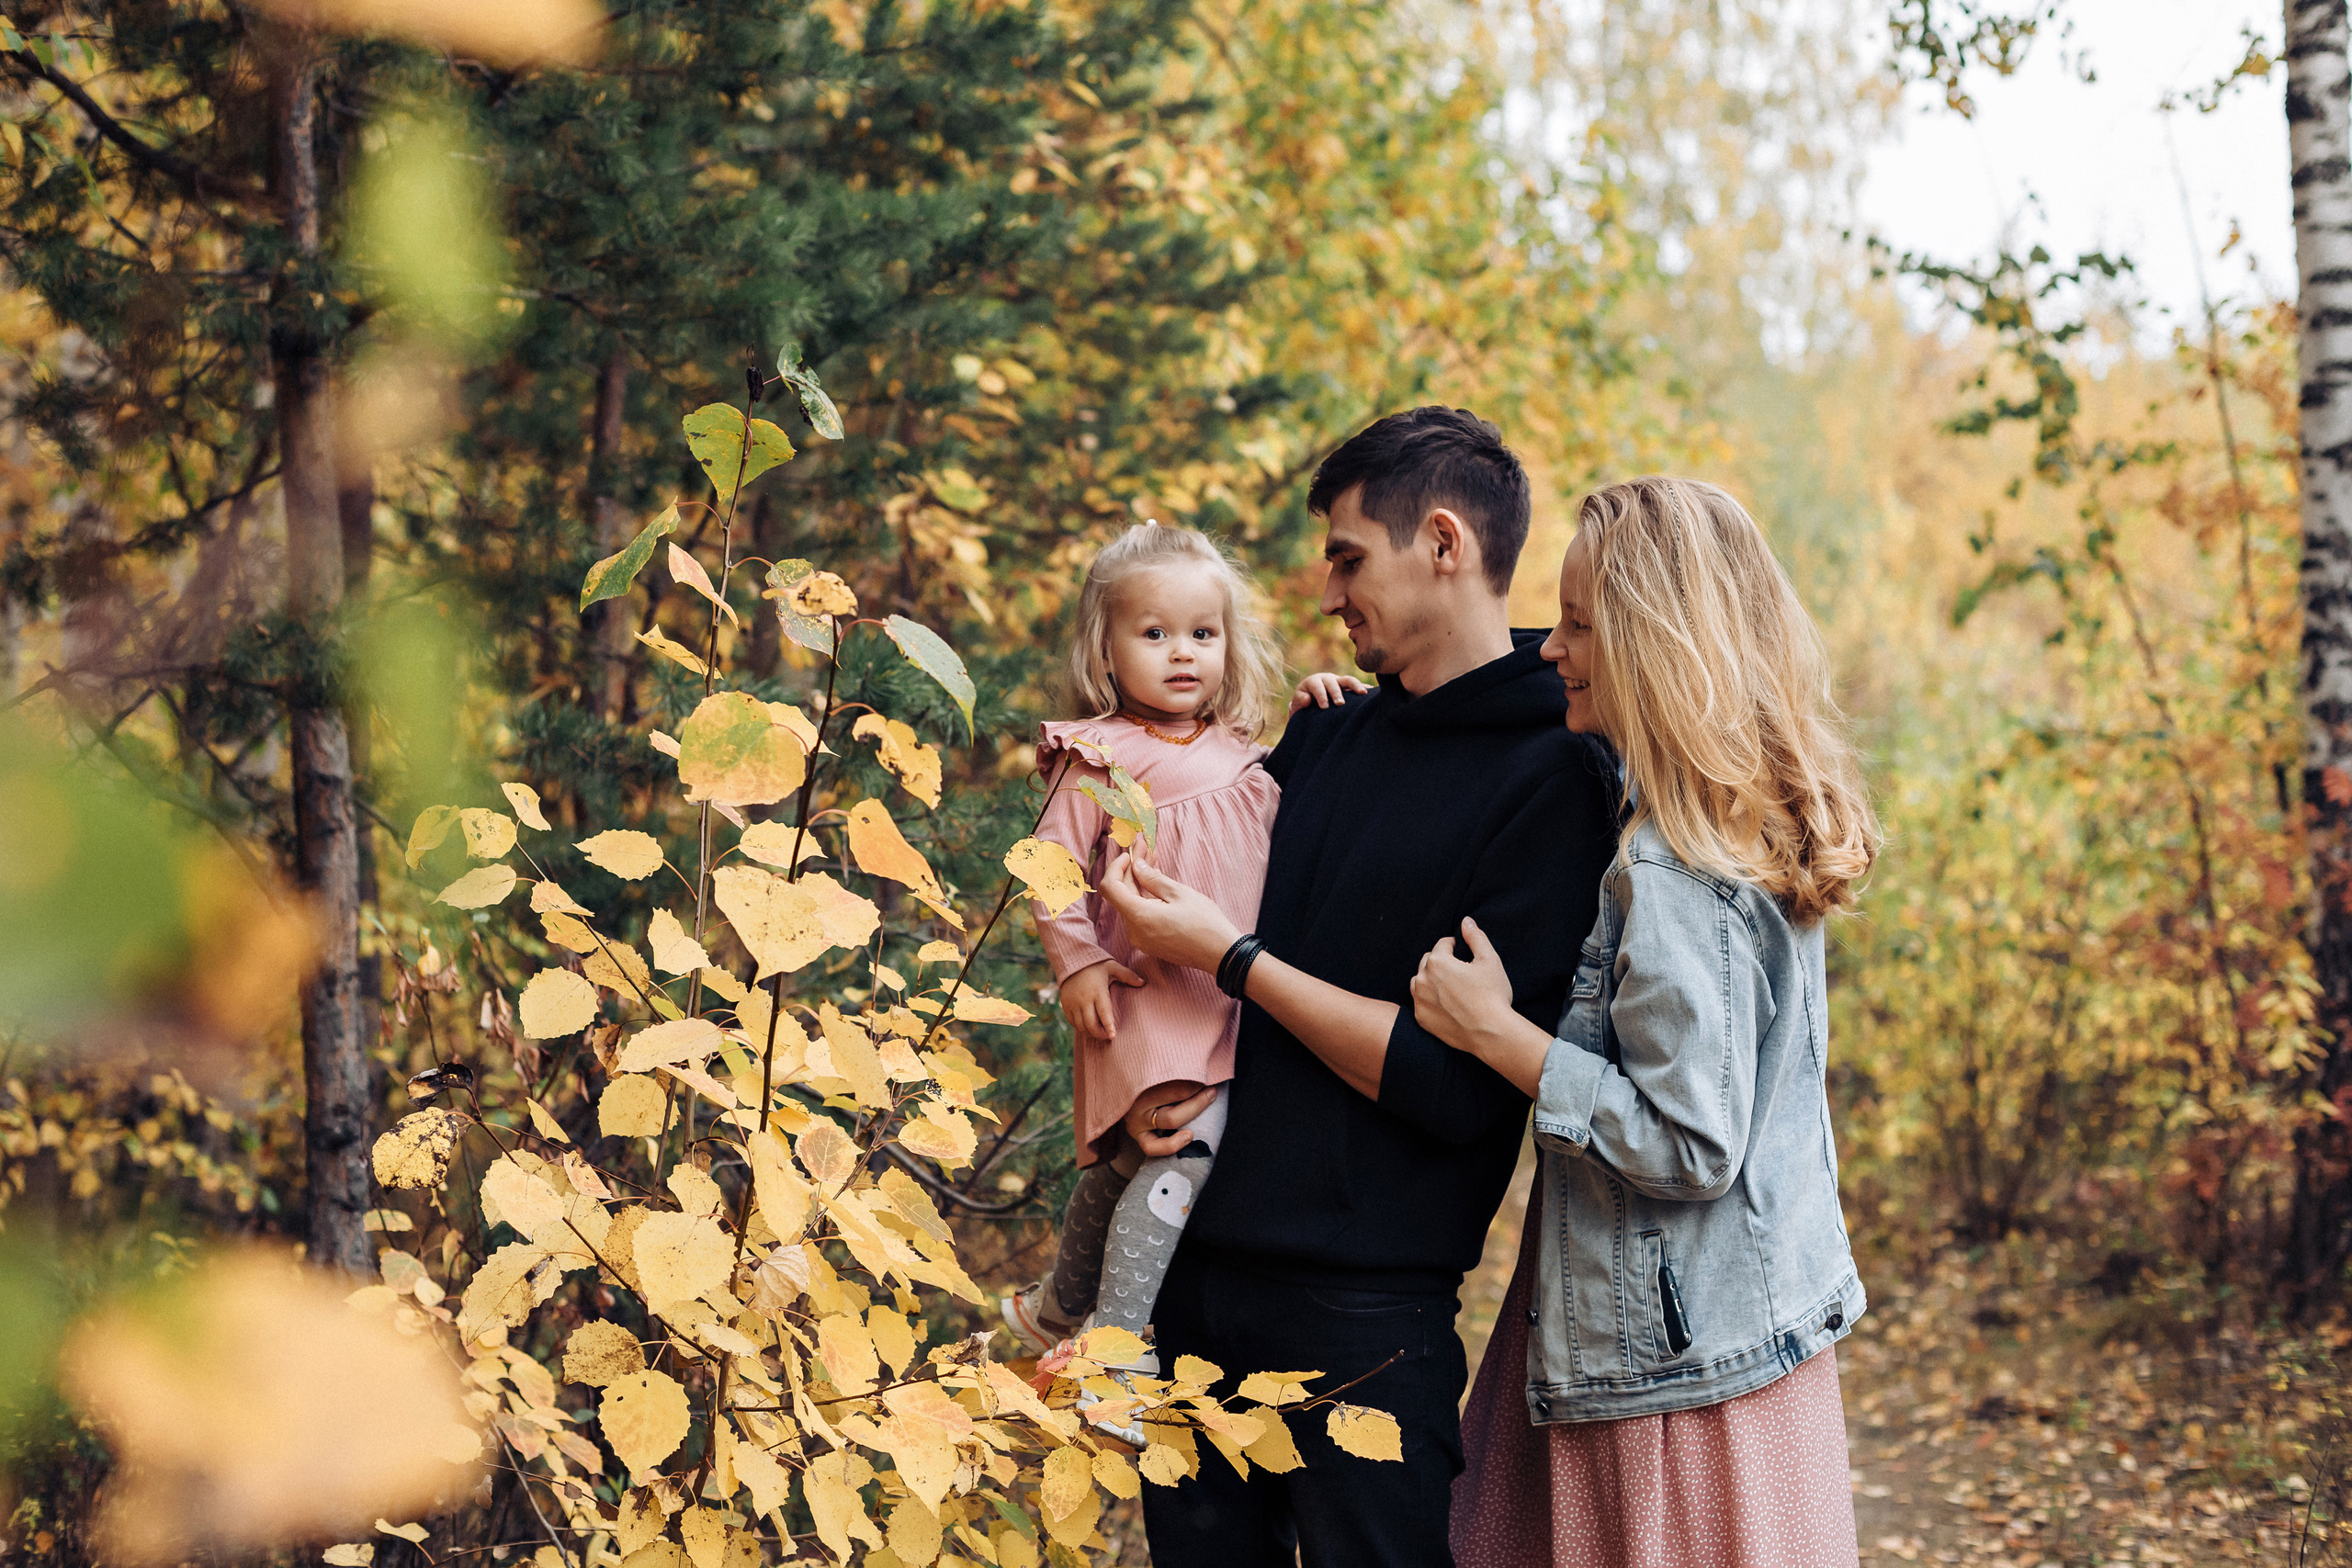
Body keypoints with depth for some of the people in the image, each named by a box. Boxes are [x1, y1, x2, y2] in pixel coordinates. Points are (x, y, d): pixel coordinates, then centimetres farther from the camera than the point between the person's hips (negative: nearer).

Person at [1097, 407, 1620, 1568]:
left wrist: (1229, 956, -14)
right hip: (1195, 1255, 7)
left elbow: (1457, 1087, -18)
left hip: (1361, 1304, -7)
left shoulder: (1554, 783, -12)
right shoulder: (1326, 741, 11)